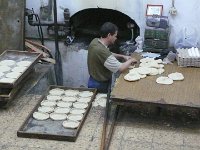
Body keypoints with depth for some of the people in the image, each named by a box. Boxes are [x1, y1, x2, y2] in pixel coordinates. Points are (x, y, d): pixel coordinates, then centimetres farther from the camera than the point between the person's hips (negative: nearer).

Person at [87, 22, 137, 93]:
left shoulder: (95, 41, -5)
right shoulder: (101, 51, -34)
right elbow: (120, 68, -28)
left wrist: (122, 56, 6)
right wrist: (130, 61, -9)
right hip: (99, 86, -9)